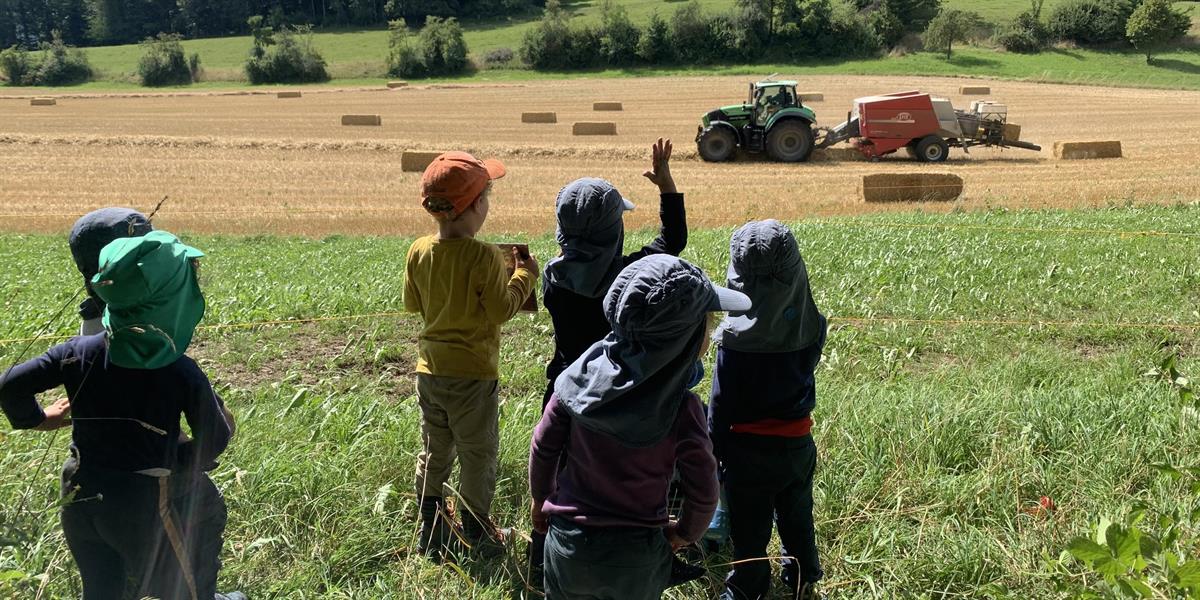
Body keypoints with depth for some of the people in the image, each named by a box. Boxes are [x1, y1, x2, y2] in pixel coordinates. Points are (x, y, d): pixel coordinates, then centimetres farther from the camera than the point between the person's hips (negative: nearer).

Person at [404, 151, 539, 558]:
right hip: (473, 374, -6)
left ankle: (431, 534, 26)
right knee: (478, 456, 10)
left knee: (434, 452, 19)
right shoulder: (485, 257, -21)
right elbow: (502, 310, -16)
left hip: (430, 368, 6)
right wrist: (524, 275, -3)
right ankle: (477, 533, 21)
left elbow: (412, 303, 9)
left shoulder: (419, 252, -3)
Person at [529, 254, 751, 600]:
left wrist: (541, 500, 15)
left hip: (567, 543, 2)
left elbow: (543, 446, -3)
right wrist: (686, 534, 7)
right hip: (635, 561, -2)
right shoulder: (681, 409, -23)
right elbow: (703, 493, -14)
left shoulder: (581, 375, -14)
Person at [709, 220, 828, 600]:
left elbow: (722, 402, -15)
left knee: (749, 530, 14)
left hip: (750, 450, -4)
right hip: (798, 443, 5)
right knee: (796, 519, 24)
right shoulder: (808, 325, -12)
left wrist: (713, 453, -3)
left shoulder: (737, 335, -23)